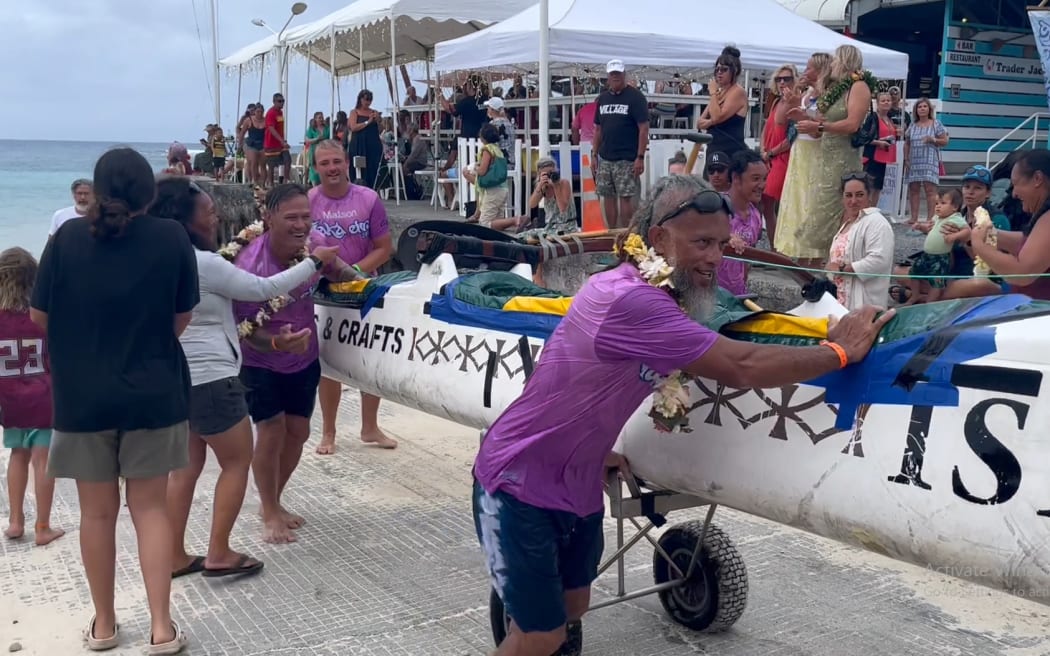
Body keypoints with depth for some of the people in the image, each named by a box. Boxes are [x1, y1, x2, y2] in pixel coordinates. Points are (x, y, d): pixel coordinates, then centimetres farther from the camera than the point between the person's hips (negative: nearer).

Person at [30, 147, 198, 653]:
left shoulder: (68, 237, -7)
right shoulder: (171, 237, -7)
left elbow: (39, 316, 1)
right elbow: (182, 318, 0)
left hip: (82, 396, 0)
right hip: (153, 393, 0)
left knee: (97, 512, 12)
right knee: (150, 506, 11)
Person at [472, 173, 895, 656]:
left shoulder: (655, 293, 2)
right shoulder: (629, 299, -29)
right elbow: (743, 368, -31)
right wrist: (839, 351, -19)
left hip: (576, 484, 9)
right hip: (520, 486, -9)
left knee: (571, 611, 17)